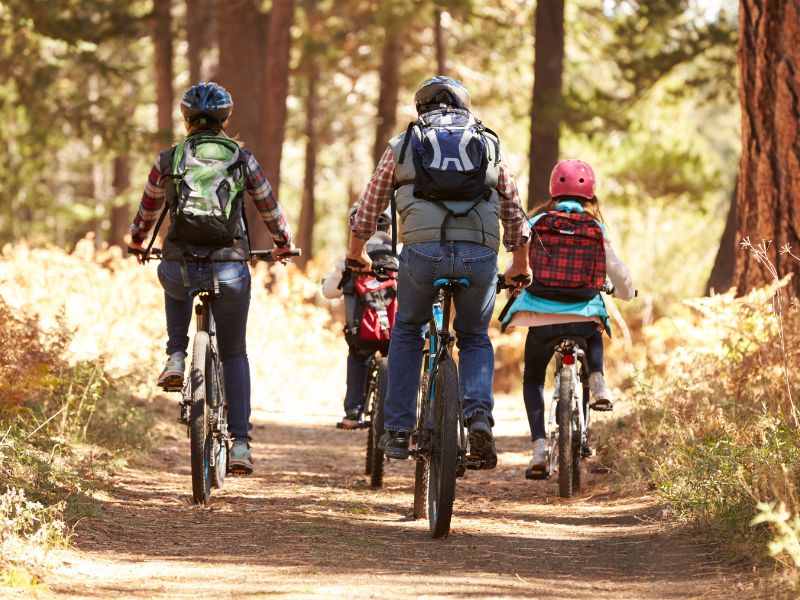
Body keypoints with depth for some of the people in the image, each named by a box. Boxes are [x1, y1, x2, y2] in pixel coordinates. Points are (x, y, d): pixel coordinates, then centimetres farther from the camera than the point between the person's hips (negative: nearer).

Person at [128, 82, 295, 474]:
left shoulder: (168, 160, 6)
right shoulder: (242, 159, 5)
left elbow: (148, 210, 20)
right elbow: (269, 208, 16)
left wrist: (137, 242, 41)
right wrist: (283, 245, 36)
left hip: (179, 269, 0)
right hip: (230, 271, 0)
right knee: (234, 353, 18)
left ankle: (176, 357, 21)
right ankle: (240, 444, 9)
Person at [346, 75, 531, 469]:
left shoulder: (402, 145, 19)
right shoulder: (489, 145, 21)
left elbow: (369, 206, 26)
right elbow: (514, 214, 27)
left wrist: (356, 254, 43)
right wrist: (520, 267, 42)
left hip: (422, 251, -1)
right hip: (480, 255, 1)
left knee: (407, 331, 24)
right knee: (475, 338, 22)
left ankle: (397, 430, 18)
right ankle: (479, 417, -3)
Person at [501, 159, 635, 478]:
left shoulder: (537, 223, 6)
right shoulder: (596, 228, 6)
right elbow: (616, 270, 9)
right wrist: (625, 293, 33)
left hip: (540, 317, -1)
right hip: (583, 316, 1)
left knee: (532, 379, 21)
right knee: (594, 335, 39)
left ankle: (539, 448, 4)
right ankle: (597, 383, 13)